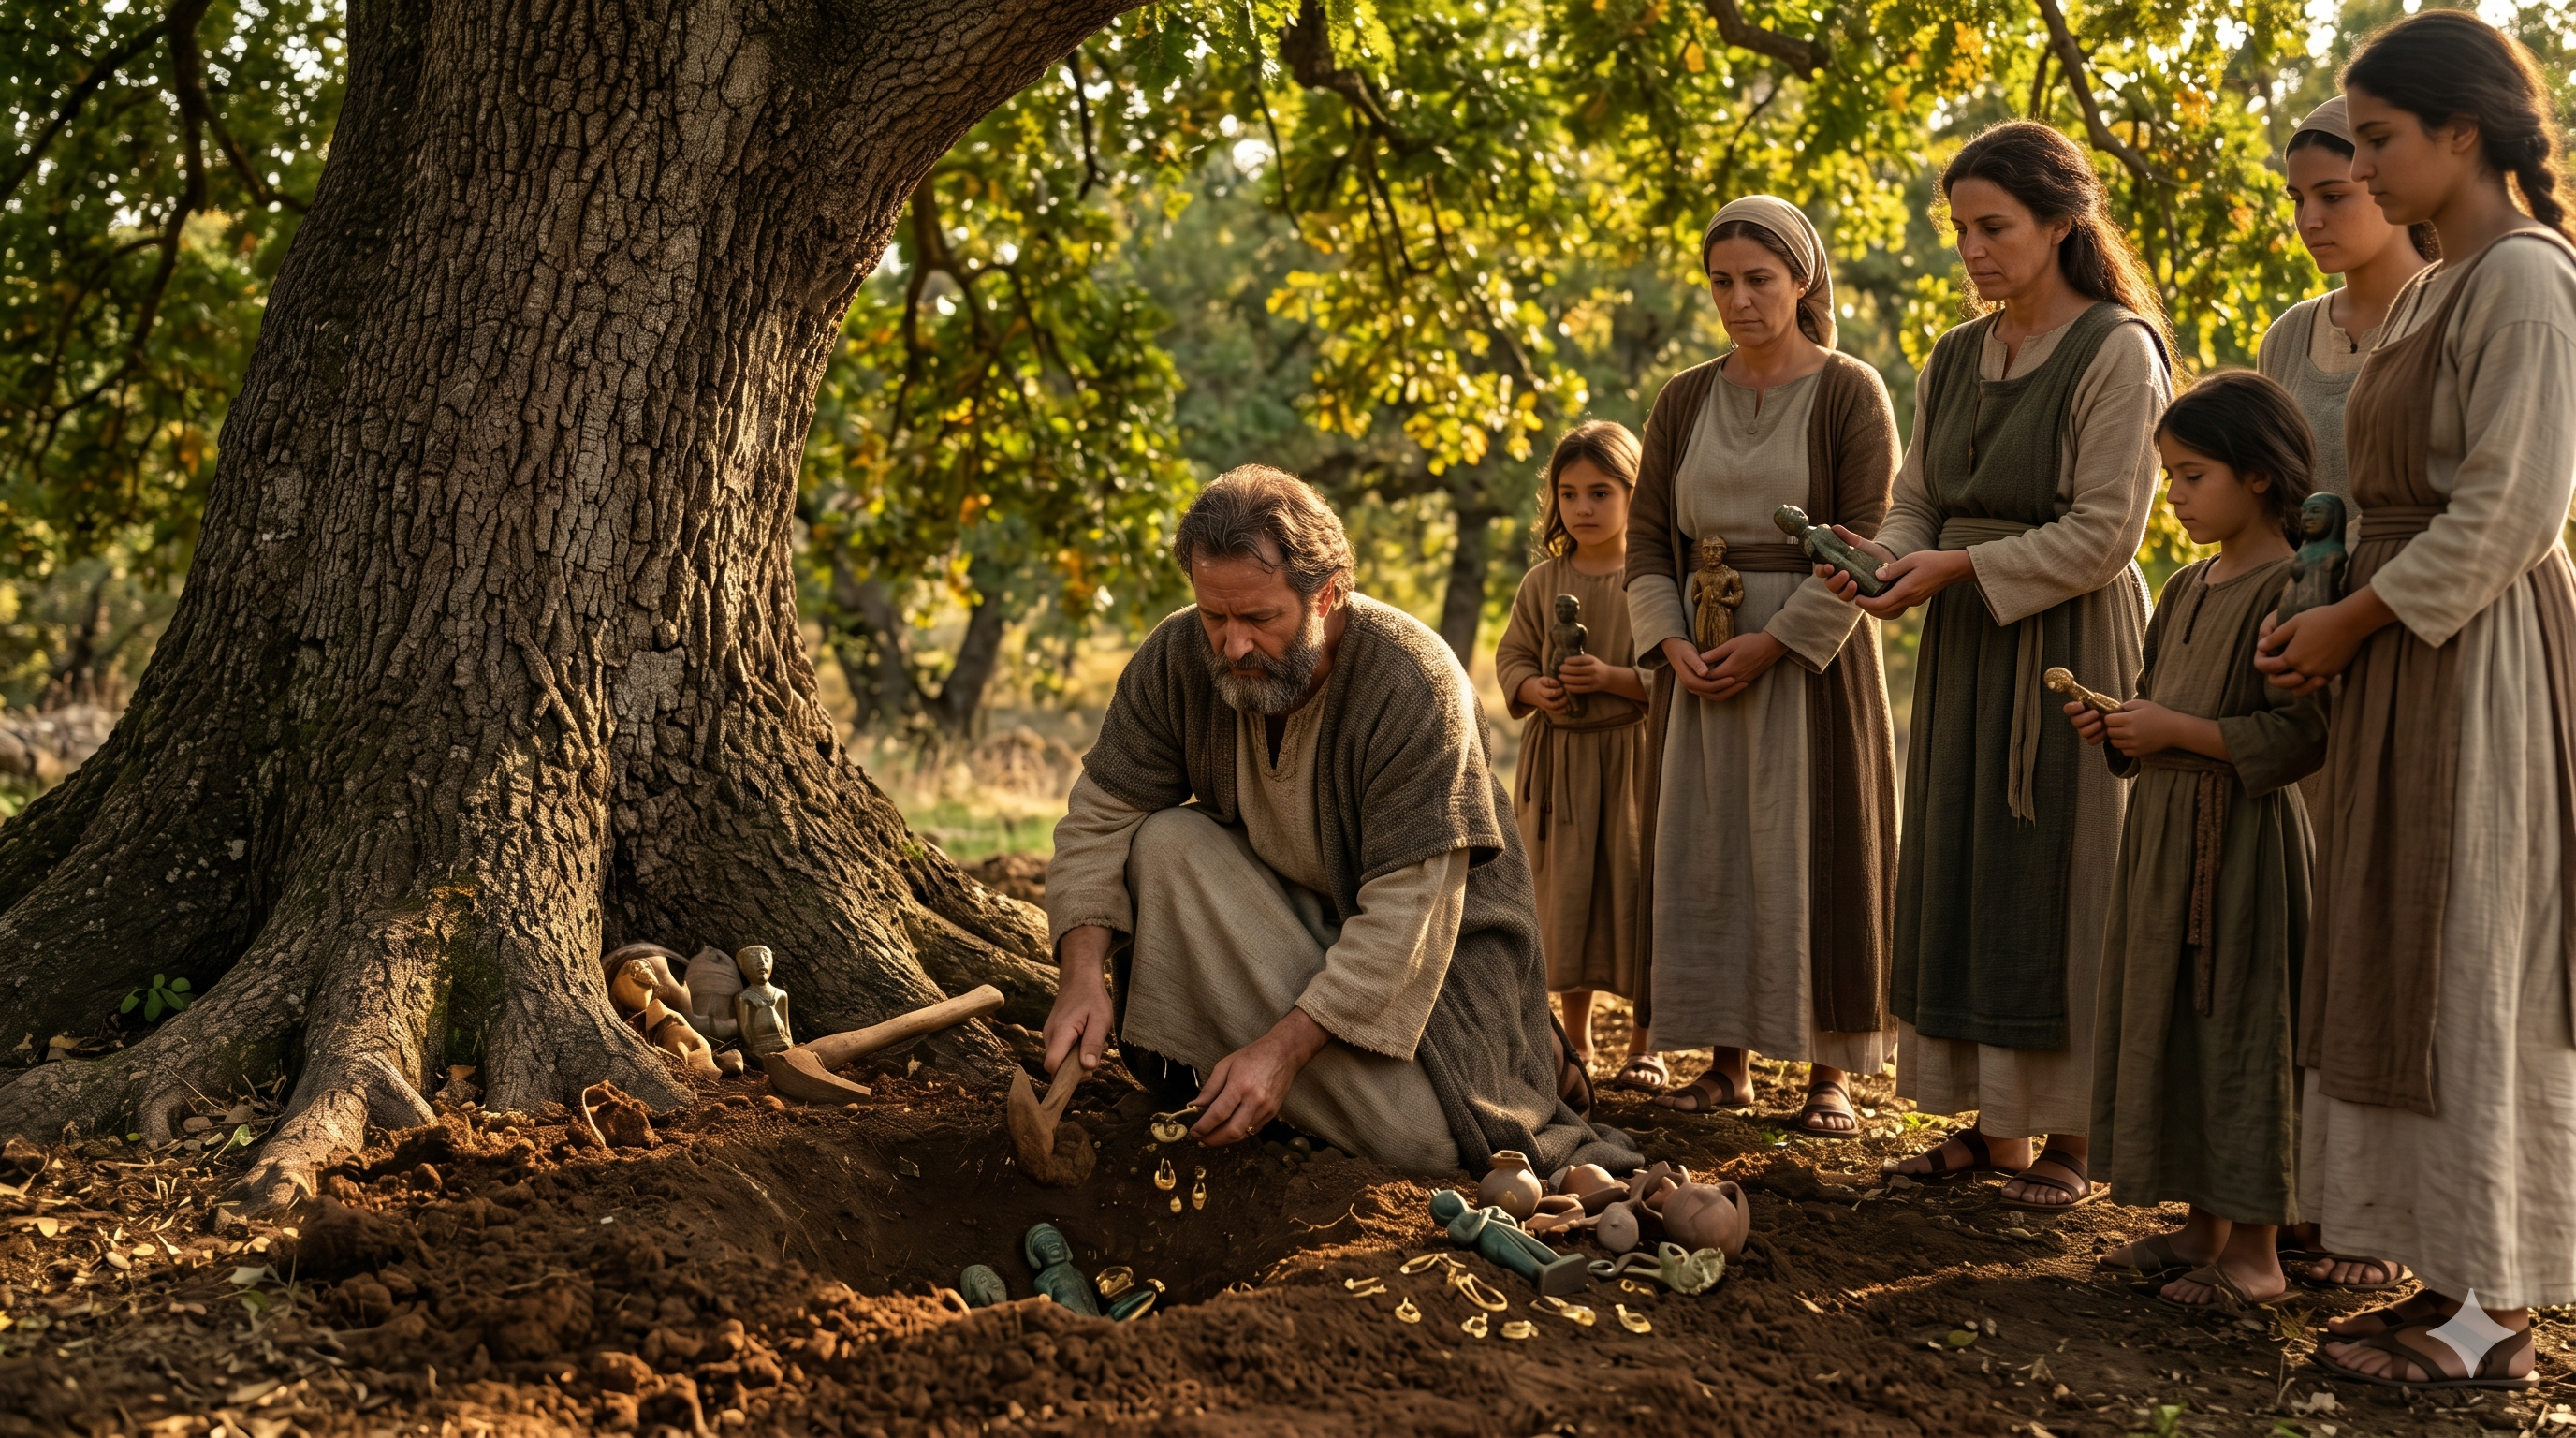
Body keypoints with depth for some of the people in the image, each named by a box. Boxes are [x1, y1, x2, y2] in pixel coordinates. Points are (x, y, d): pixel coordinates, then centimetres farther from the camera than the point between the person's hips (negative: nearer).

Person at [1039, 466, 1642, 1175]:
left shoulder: (1416, 685, -29)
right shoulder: (1176, 659, -15)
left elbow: (1408, 911, -30)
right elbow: (1100, 818, -9)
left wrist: (1284, 1046, -36)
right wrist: (1083, 972, -27)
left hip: (1439, 931, -3)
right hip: (1288, 913, 4)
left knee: (1420, 1136, -23)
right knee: (1165, 843, -23)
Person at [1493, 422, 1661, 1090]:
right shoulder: (1543, 581, 5)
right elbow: (1511, 656, 10)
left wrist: (1613, 678, -22)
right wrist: (1536, 690, -10)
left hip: (1636, 757, -3)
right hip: (1558, 759, 4)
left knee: (1638, 891, 0)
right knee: (1566, 891, 9)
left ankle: (1645, 1045, 12)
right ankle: (1576, 1041, 22)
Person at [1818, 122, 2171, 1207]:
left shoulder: (2116, 351, -9)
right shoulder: (1955, 360, 12)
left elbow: (2103, 534, -15)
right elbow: (1919, 500, 13)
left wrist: (1963, 568, -19)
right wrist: (1886, 560, -8)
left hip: (2069, 642, -7)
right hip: (1965, 647, 7)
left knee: (2058, 877, -2)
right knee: (1960, 876, 7)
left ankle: (2071, 1136, 7)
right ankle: (1994, 1122, 17)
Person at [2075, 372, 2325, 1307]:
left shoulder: (2286, 590, -13)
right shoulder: (2188, 590, 13)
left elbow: (2299, 738, -21)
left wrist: (2176, 731, -19)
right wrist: (2116, 729, 3)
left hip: (2242, 841, -9)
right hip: (2165, 832, 9)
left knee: (2239, 1027, -3)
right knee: (2168, 1019, 12)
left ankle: (2255, 1251, 6)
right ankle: (2203, 1227, 23)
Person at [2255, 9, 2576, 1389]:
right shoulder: (2429, 290, 15)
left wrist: (2356, 620, -13)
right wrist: (2325, 613, 6)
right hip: (2407, 660, 9)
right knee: (2404, 967, 10)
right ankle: (2449, 1277, 18)